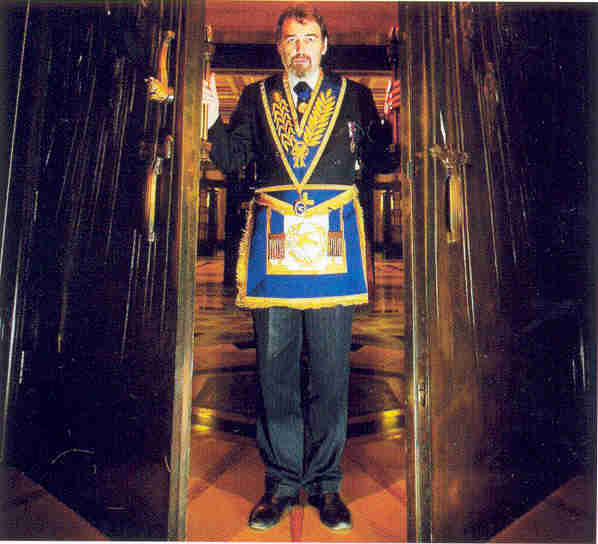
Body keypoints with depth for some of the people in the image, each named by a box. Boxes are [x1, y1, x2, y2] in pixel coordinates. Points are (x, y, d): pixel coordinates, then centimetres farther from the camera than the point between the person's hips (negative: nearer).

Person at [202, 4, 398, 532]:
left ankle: (325, 483, 19)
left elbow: (380, 161, 9)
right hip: (274, 240, 1)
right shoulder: (256, 96, 17)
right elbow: (232, 160, 11)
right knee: (276, 369, 4)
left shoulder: (352, 95, 14)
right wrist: (214, 118, -2)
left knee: (330, 369, 3)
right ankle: (282, 482, 20)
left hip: (333, 239, 0)